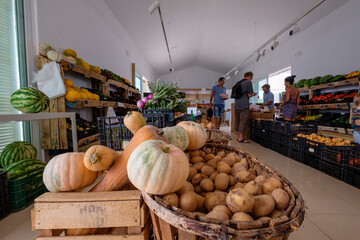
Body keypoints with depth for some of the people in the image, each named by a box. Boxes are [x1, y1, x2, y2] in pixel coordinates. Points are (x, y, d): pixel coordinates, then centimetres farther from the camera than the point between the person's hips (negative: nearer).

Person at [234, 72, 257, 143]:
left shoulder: (239, 83, 19)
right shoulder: (248, 82, -2)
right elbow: (249, 95, -9)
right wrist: (253, 94, 12)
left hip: (236, 104, 8)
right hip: (243, 105, -8)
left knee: (237, 120, 10)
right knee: (243, 120, -7)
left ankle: (238, 136, 16)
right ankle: (241, 138, -8)